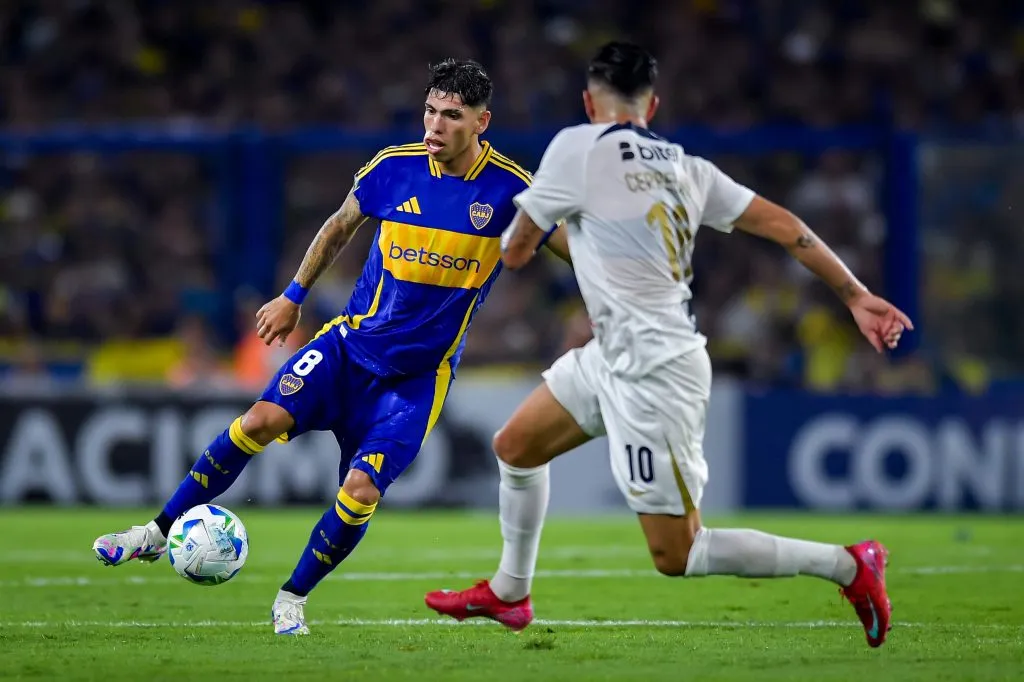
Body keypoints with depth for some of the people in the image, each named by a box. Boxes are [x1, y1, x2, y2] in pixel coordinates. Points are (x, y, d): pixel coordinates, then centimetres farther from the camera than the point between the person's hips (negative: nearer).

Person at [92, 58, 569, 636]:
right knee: (262, 420, -17)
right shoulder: (394, 168, -5)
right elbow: (342, 226, 14)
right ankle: (159, 533, -2)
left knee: (361, 491, -15)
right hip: (351, 341, 2)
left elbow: (578, 253, -1)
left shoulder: (510, 190, -12)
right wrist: (293, 296, 18)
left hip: (419, 372, -2)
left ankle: (293, 599, 8)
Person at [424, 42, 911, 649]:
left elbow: (516, 252, -2)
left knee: (677, 556, -2)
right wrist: (855, 294, 8)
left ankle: (848, 565, 1)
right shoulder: (686, 168, 6)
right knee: (515, 447, 22)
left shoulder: (576, 148, -11)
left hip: (654, 376, -9)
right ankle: (508, 593, 37)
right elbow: (782, 224, 3)